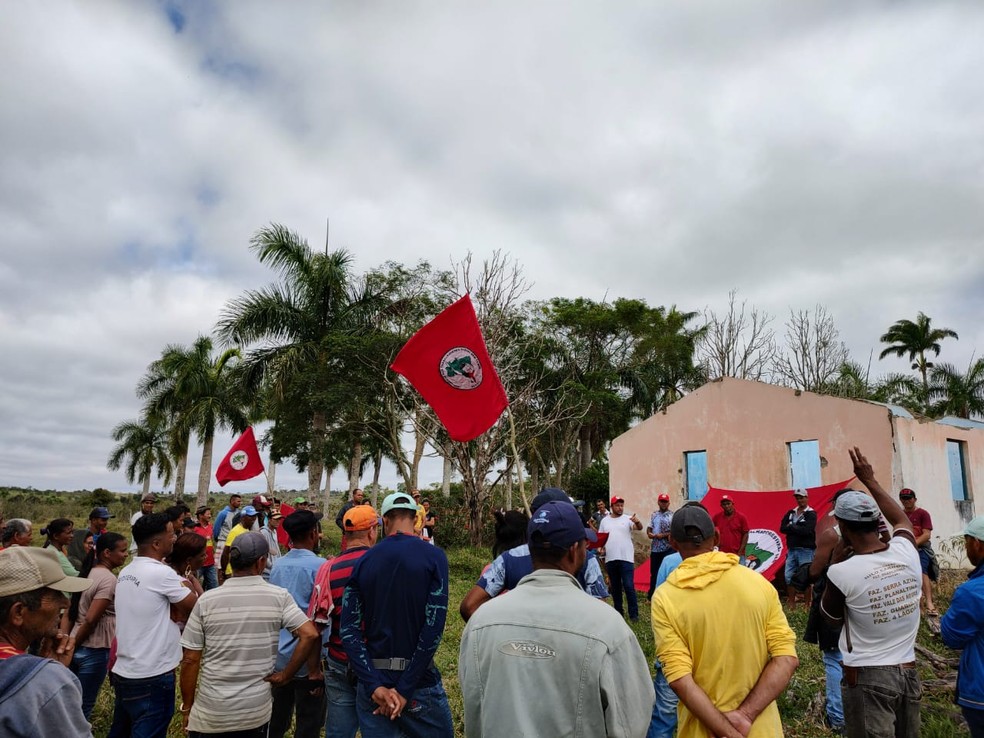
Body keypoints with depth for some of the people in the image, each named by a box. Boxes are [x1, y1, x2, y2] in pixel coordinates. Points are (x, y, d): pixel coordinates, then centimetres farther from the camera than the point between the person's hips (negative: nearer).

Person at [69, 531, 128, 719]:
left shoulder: (90, 572, 7)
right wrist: (73, 645, -10)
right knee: (84, 706, 8)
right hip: (93, 651, -8)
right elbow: (91, 619, -24)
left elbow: (71, 612, 11)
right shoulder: (109, 579, -21)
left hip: (78, 647, 8)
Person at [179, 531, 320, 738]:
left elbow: (190, 660, -6)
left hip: (210, 714, 0)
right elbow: (310, 635, -18)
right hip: (257, 711, 0)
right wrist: (285, 675, -5)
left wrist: (187, 707, 7)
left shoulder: (206, 601, -9)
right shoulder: (279, 597, -10)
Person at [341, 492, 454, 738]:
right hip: (420, 683, -2)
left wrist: (375, 686, -10)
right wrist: (405, 689, -13)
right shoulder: (433, 557, -9)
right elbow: (433, 628, -16)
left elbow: (349, 632, -6)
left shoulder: (364, 561, 0)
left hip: (373, 682, 3)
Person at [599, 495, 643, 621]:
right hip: (610, 559, 4)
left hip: (626, 558, -4)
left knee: (629, 586, -6)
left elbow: (639, 528, -19)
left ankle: (633, 613, 4)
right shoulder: (605, 520, 9)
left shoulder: (628, 519, -2)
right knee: (615, 587, 14)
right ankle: (618, 611, 25)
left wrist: (637, 522, -40)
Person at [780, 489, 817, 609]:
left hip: (806, 550, -5)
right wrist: (798, 529, -10)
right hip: (791, 550, 5)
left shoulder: (811, 514, -4)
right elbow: (782, 528, 2)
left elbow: (807, 531, -17)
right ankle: (791, 603, 14)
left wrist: (792, 527, -6)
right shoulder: (790, 513, 12)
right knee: (789, 577, 4)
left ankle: (807, 604, 7)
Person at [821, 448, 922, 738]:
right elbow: (903, 520, 18)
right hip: (908, 672, 5)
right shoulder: (906, 552, -7)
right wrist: (870, 481, 24)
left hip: (867, 677, -5)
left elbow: (832, 619, 1)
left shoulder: (842, 572, -20)